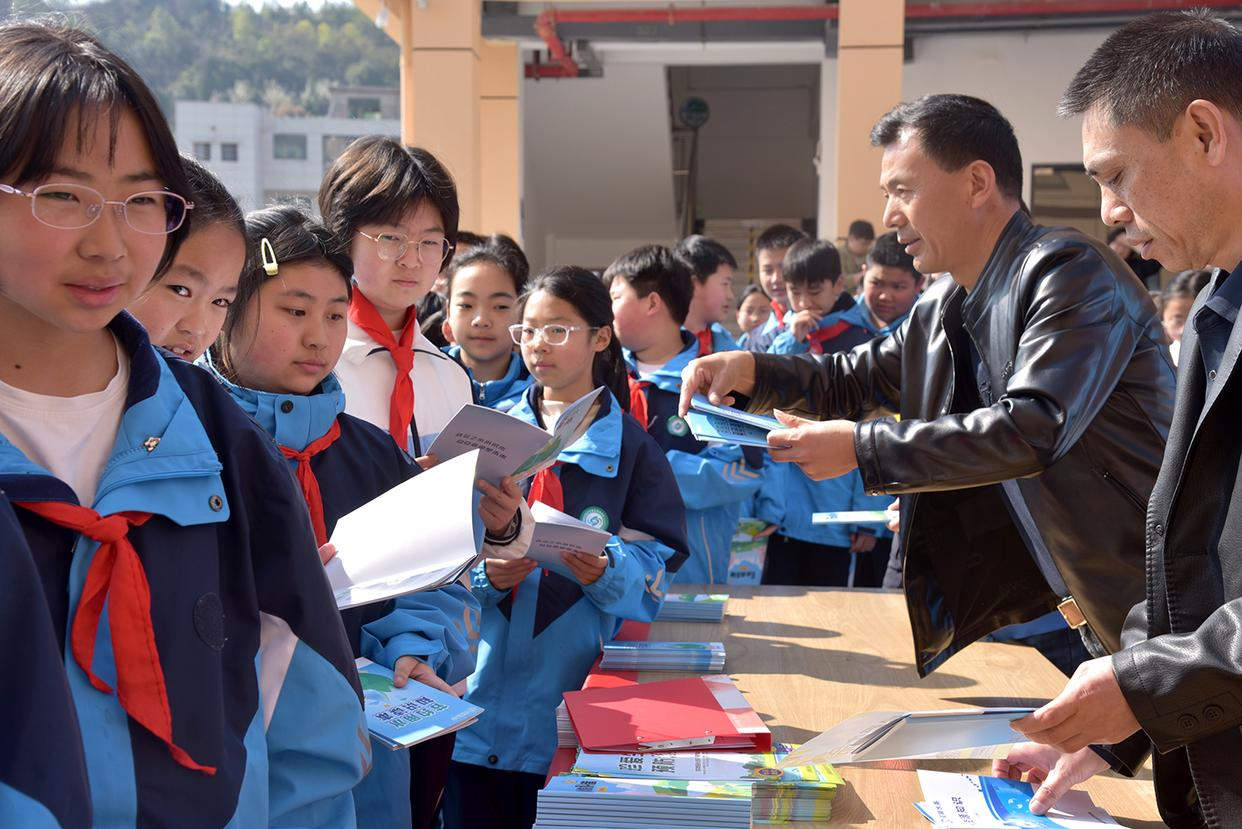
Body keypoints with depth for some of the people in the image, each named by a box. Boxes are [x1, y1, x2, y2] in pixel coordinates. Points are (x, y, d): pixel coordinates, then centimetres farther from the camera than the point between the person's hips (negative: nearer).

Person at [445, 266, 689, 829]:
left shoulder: (630, 446, 3)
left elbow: (655, 572, -3)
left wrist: (605, 572, -23)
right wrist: (486, 574, -16)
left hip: (573, 696, -2)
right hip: (484, 693, 2)